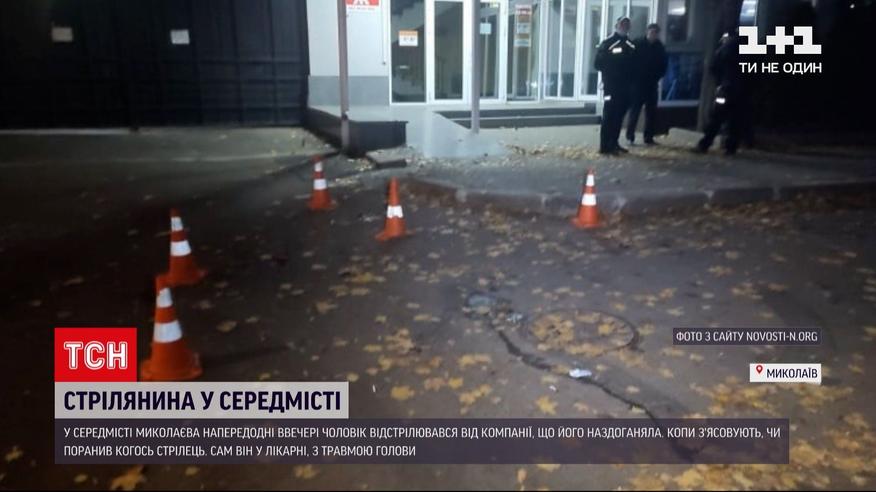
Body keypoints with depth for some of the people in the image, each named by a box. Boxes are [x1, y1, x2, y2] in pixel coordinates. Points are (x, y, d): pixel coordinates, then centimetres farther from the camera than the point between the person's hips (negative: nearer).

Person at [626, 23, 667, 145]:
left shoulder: (660, 48, 6)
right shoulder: (637, 44, -5)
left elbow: (663, 65, 11)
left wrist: (657, 77, -1)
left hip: (652, 84, 4)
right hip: (638, 82, -4)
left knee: (651, 111, 4)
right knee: (634, 109, -2)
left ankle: (649, 137, 10)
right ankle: (630, 136, 4)